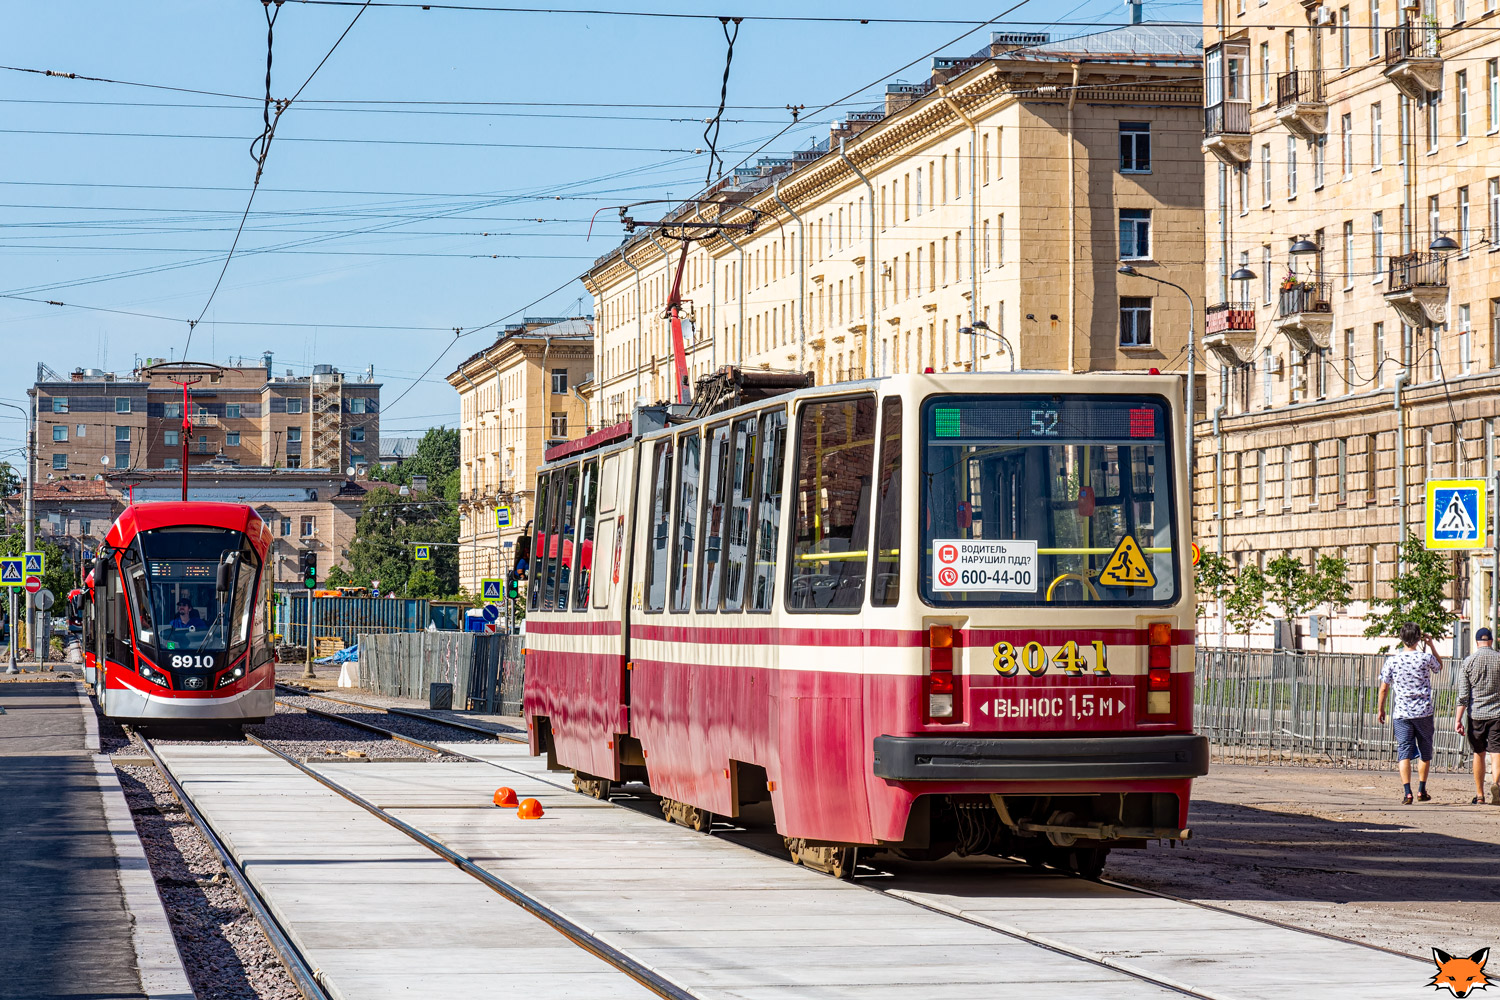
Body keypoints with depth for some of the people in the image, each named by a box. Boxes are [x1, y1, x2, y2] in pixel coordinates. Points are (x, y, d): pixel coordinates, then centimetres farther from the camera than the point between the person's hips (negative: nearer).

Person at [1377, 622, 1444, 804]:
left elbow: (1384, 688, 1)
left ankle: (1407, 792, -10)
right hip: (1424, 712, 0)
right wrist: (1431, 645, 21)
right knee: (1425, 751, 15)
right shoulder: (1426, 657, -6)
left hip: (1401, 713, 0)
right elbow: (1439, 668, 18)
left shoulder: (1392, 660, -4)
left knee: (1404, 752, 1)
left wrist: (1380, 709, 14)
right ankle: (1421, 790, 20)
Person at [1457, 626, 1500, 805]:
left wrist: (1458, 719, 0)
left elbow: (1463, 694, -2)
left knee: (1479, 754, 13)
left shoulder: (1468, 662, 0)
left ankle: (1479, 795, 19)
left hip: (1476, 713, 1)